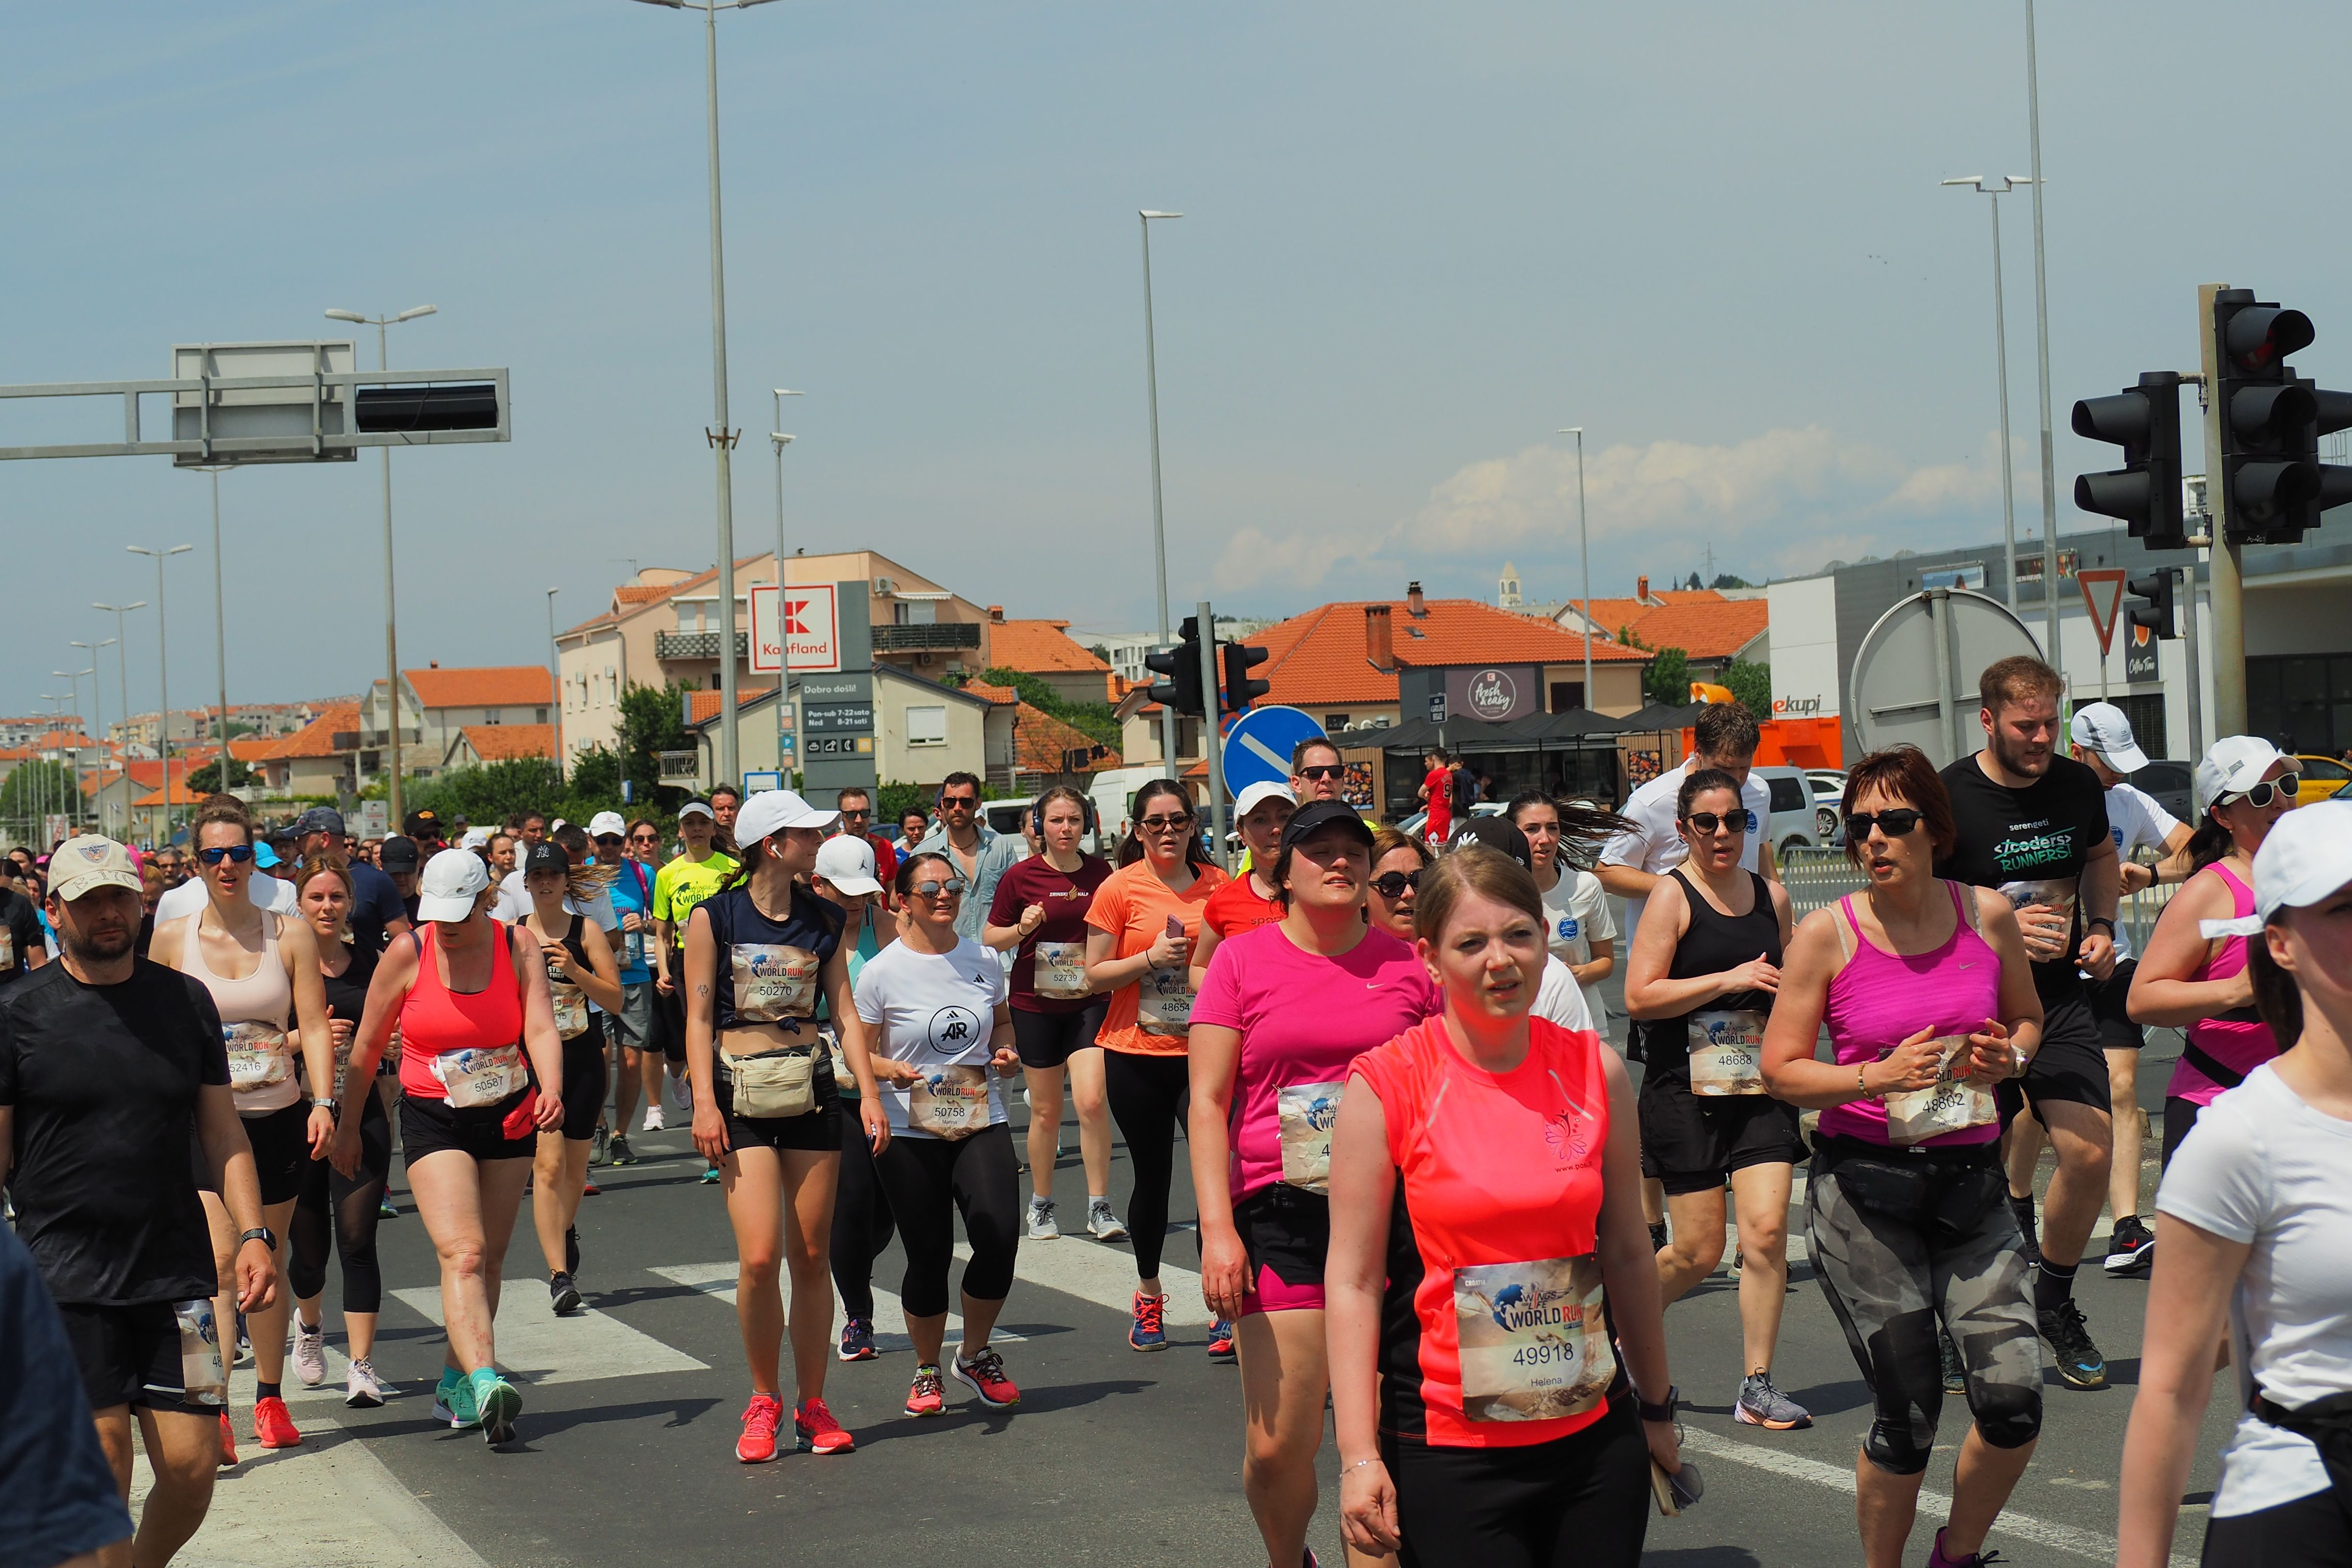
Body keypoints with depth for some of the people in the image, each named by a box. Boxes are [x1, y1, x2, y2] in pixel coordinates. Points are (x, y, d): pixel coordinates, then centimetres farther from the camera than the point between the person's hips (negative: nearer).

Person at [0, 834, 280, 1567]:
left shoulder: (185, 1000, 9)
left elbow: (221, 1130, 13)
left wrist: (253, 1234, 3)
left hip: (175, 1270, 3)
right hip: (65, 1279, -3)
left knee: (192, 1464, 0)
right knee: (99, 1464, -7)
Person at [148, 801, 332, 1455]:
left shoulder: (290, 935, 3)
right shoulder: (171, 938, 2)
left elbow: (313, 1027, 0)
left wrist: (322, 1102, -12)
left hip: (278, 1118, 1)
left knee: (267, 1264, 11)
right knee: (219, 1259, -15)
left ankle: (269, 1397, 26)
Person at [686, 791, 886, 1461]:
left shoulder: (821, 921, 7)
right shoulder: (714, 916, -3)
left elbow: (845, 1013, 6)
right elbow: (699, 1017, -3)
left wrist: (869, 1094, -5)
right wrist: (704, 1102, -12)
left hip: (812, 1090, 3)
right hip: (742, 1092, -3)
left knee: (811, 1256, 5)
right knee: (759, 1257, -13)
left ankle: (812, 1405, 15)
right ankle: (763, 1400, 5)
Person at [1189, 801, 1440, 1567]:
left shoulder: (1407, 966, 8)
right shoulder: (1242, 959, 5)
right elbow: (1207, 1104, 2)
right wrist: (1218, 1229, -8)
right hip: (1281, 1214, -1)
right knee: (1276, 1447, -3)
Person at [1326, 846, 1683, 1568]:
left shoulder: (1595, 1071, 2)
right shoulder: (1386, 1085, -8)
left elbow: (1627, 1255, 12)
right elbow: (1353, 1280, -7)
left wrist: (1656, 1411, 17)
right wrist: (1359, 1457, -12)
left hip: (1596, 1440, 3)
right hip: (1447, 1449, -3)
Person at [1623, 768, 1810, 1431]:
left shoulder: (1771, 897, 11)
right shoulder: (1672, 895, -5)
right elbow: (1639, 997, -13)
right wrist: (1730, 980, -16)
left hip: (1761, 1088, 4)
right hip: (1687, 1091, -4)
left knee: (1767, 1231, -9)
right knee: (1698, 1251, -1)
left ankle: (1757, 1388, 0)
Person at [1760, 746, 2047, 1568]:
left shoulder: (1987, 915, 2)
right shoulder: (1828, 935, -6)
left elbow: (2027, 1017, 20)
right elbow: (1780, 1069, -3)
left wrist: (2007, 1057, -3)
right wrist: (1878, 1078, -18)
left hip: (1970, 1183, 3)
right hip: (1863, 1185, -3)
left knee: (2014, 1402, -6)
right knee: (1907, 1415, -1)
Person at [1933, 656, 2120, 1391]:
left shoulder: (2078, 785, 3)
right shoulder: (1948, 798, -13)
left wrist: (2101, 927, 7)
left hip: (2059, 998, 4)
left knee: (2091, 1152, -9)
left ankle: (2054, 1299, 16)